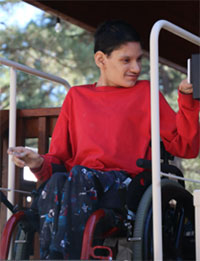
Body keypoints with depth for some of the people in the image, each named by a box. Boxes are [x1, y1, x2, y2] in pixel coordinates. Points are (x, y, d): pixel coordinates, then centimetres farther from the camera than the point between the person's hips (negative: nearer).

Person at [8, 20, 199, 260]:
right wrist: (40, 163, -1)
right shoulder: (76, 96, 24)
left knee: (80, 176, -33)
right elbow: (59, 157, 21)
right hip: (78, 183, 2)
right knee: (56, 181, -32)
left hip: (125, 185, -2)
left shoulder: (146, 92, 20)